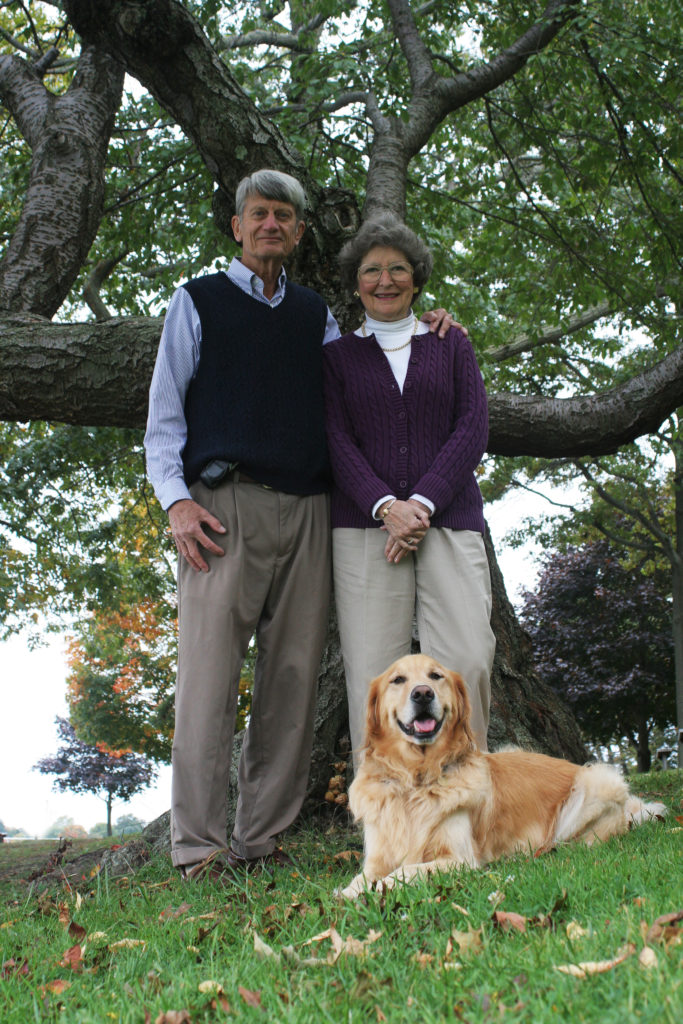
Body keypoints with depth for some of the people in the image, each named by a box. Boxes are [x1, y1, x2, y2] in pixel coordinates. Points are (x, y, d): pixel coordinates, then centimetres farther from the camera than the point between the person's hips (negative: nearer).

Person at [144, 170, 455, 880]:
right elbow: (164, 411, 8)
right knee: (210, 671, -11)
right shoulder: (197, 301, 15)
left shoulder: (315, 316, 24)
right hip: (226, 505, -3)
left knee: (292, 677, -1)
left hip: (307, 509, 4)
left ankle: (261, 841, 6)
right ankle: (198, 847, -6)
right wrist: (175, 497, -6)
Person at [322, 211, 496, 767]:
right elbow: (337, 441, 5)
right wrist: (386, 506, -13)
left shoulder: (452, 343, 18)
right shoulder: (338, 354, 16)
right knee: (373, 673, -9)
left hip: (450, 518, 0)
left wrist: (422, 502, -9)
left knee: (467, 660, -15)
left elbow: (473, 427, 6)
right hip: (365, 526, 0)